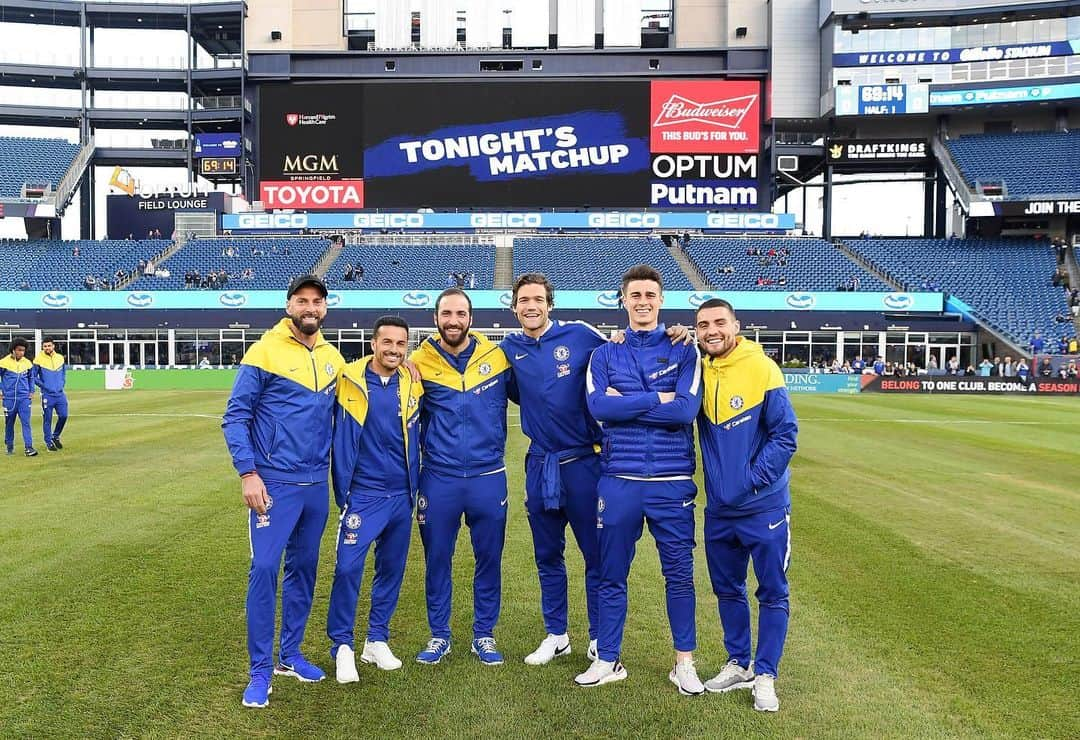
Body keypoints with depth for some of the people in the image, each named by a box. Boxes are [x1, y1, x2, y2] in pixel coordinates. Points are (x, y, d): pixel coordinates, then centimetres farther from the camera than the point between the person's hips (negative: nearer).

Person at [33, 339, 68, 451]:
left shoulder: (60, 358, 6)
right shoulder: (38, 360, -8)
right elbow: (33, 377, -2)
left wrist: (62, 383, 9)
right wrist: (43, 385, -8)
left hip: (60, 394, 4)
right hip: (47, 394, -4)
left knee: (63, 416, 2)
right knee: (47, 419, 2)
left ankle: (55, 436, 25)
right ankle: (49, 442, 13)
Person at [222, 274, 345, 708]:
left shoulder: (333, 358, 8)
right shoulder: (264, 352, -8)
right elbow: (235, 417, -9)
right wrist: (248, 473, -16)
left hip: (317, 486, 5)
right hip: (274, 482, -5)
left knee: (303, 568, 13)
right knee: (264, 568, -8)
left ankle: (290, 655, 27)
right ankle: (260, 670, 5)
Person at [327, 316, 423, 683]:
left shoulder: (411, 385, 1)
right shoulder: (352, 381, -8)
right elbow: (342, 442, -3)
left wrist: (414, 490, 11)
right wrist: (343, 493, -2)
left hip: (401, 497, 4)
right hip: (364, 495, -4)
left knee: (392, 570, 11)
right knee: (348, 569, -7)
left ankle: (377, 641, 26)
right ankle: (342, 646, 9)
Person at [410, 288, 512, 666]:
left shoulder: (498, 356, 0)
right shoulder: (419, 362, -2)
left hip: (488, 477, 1)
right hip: (438, 479, 0)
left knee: (489, 559, 11)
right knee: (436, 560, 10)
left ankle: (484, 634, 28)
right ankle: (439, 635, 28)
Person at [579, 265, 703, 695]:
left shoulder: (684, 351, 4)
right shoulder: (605, 355, 7)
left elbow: (687, 409, -12)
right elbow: (598, 406, -11)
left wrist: (625, 402, -11)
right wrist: (659, 399, -12)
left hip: (672, 482, -1)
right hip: (618, 481, 1)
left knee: (680, 574, 8)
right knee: (612, 575, 10)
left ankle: (684, 663, 23)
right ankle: (608, 660, 24)